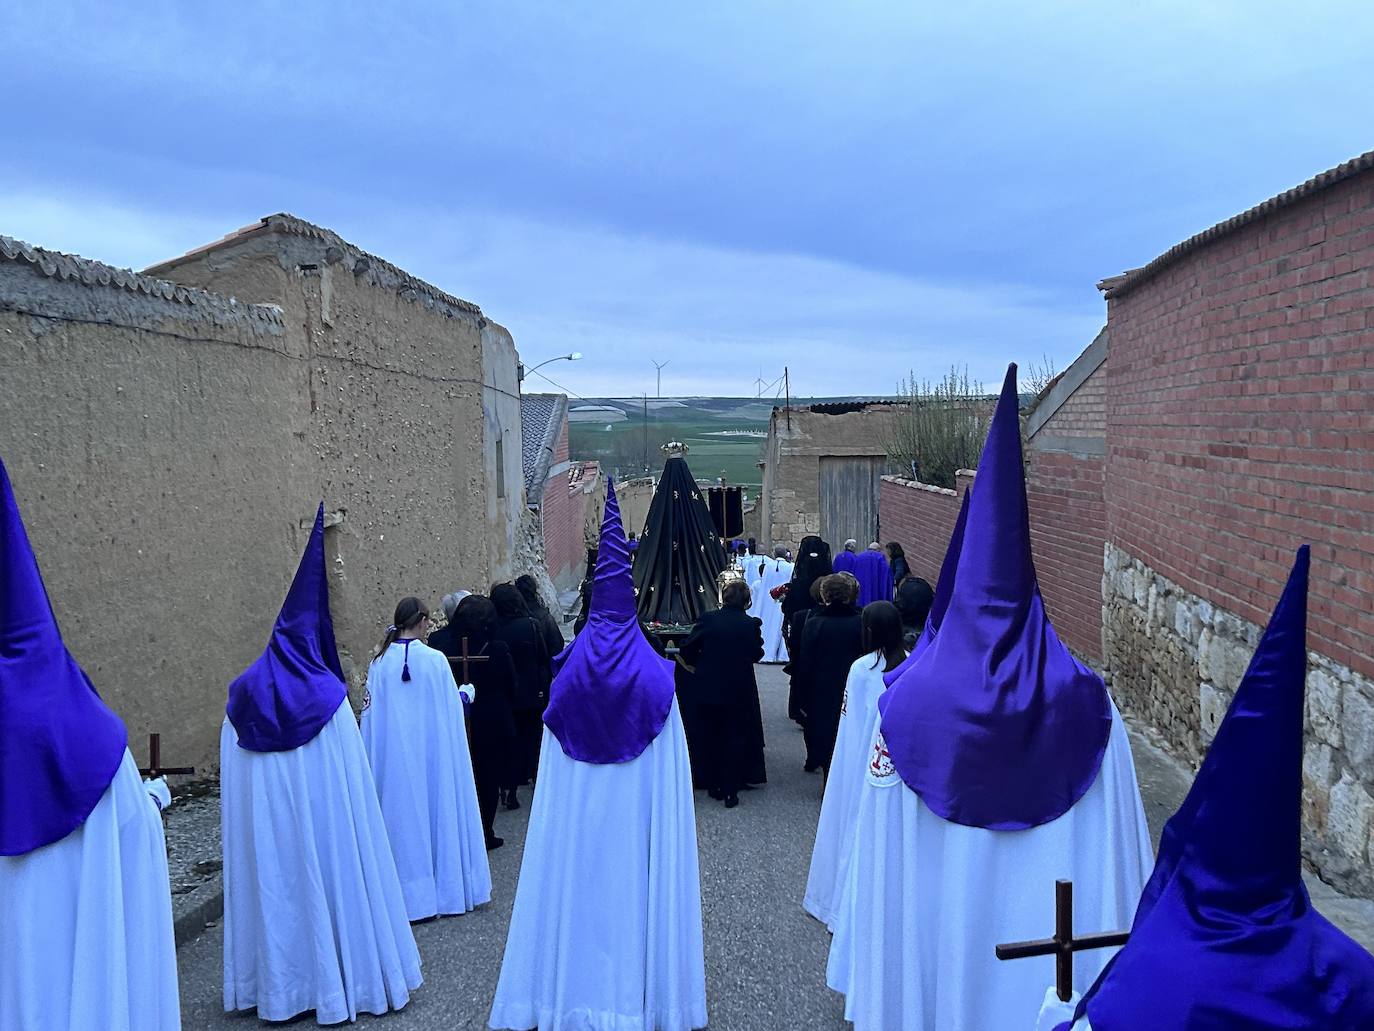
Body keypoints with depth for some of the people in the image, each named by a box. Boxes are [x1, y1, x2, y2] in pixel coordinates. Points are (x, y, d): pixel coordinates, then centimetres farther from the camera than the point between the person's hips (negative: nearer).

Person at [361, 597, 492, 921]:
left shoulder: (379, 663, -4)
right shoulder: (435, 660, -11)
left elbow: (371, 713, 2)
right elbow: (451, 709, -2)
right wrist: (467, 693, 18)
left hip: (393, 757, 2)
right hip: (434, 754, -2)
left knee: (404, 816, 10)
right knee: (439, 811, 11)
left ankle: (414, 897, 15)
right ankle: (447, 889, 20)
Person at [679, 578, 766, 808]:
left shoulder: (708, 619, -10)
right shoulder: (751, 624, -11)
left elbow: (687, 649, -7)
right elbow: (757, 654, 0)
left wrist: (698, 665, 12)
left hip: (709, 688, 1)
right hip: (739, 691, -1)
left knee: (713, 737, 17)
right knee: (735, 738, 10)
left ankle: (715, 786, 25)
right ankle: (730, 792, 8)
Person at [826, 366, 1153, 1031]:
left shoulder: (908, 701, -15)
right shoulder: (1086, 703, -13)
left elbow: (883, 854, -9)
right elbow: (1112, 854, -8)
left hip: (938, 925, -1)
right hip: (1051, 935, 1)